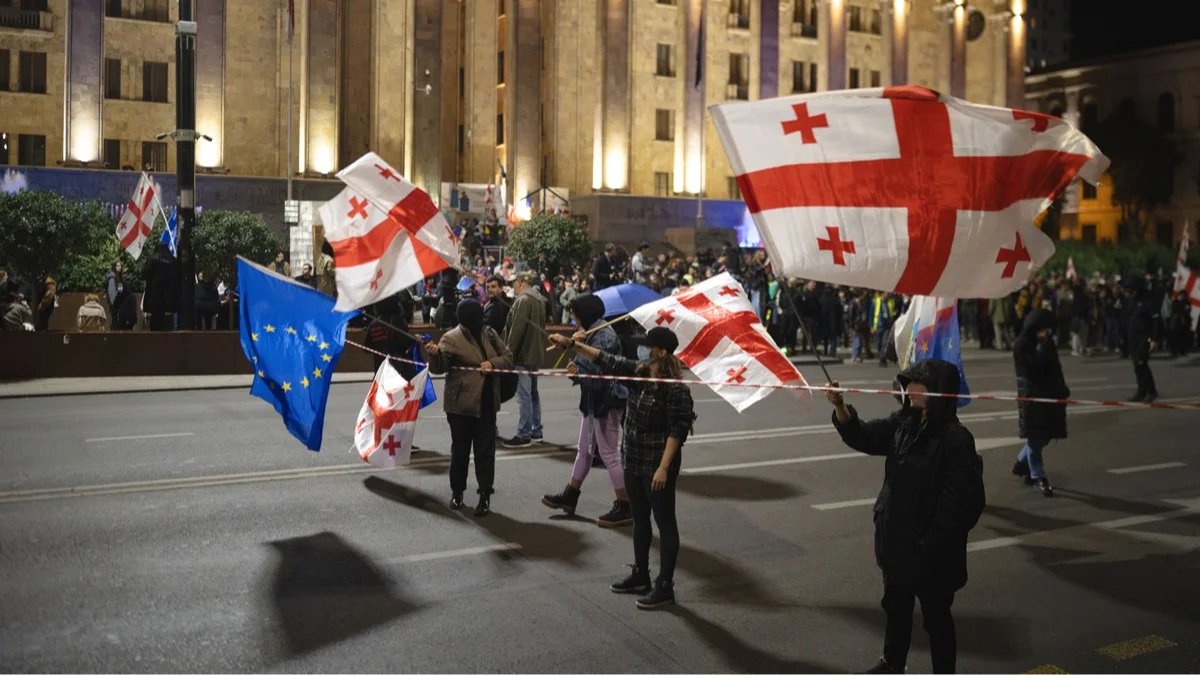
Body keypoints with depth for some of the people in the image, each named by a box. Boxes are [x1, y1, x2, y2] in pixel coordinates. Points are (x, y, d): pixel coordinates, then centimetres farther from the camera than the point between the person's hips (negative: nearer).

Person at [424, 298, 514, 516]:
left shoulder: (489, 334, 5)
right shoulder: (451, 338, -9)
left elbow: (508, 357, 9)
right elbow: (439, 367, -15)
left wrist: (493, 363, -11)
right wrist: (435, 354, -36)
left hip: (486, 403, 3)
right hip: (461, 403, -3)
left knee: (485, 450, 4)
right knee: (460, 449, 10)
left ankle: (485, 496, 10)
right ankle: (457, 492, 26)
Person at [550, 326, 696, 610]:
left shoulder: (675, 389, -19)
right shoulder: (638, 372, 3)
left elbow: (677, 430, -20)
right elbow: (607, 361, 10)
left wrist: (663, 467, -24)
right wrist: (572, 344, 10)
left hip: (657, 464, -8)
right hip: (633, 461, 9)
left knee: (665, 522, 2)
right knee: (640, 519, 19)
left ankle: (665, 587, 11)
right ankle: (640, 576, 33)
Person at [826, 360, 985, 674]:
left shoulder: (957, 439, -22)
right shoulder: (904, 422, 0)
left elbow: (964, 504, -21)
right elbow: (863, 436, 1)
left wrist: (930, 544, -18)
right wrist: (840, 406, -17)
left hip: (932, 552, -7)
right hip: (896, 541, 7)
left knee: (936, 617, 11)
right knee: (896, 607, 25)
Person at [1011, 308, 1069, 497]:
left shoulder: (1046, 342, 11)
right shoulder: (1021, 345, -11)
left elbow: (1055, 367, 17)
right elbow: (1035, 366, -22)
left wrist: (1062, 389, 13)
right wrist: (1043, 346, -20)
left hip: (1049, 393, 7)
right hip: (1032, 394, -7)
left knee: (1044, 436, 10)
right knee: (1035, 437, -2)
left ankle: (1021, 465, 29)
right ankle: (1038, 477, 5)